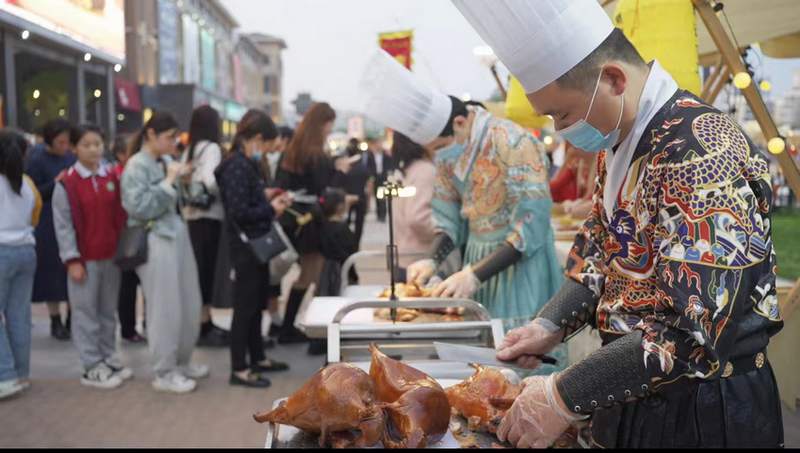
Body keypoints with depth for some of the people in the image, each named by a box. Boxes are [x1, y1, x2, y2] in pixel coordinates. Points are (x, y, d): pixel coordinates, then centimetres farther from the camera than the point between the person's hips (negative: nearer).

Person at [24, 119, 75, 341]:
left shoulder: (71, 156, 5)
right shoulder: (36, 160, -9)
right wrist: (55, 183, -22)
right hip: (48, 225, -4)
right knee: (52, 270, 3)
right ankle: (55, 321, 14)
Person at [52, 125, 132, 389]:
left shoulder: (112, 178, 7)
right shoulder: (66, 184, -7)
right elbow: (63, 225, -8)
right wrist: (72, 260, -12)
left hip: (111, 256, 5)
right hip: (84, 258, -5)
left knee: (108, 312, 13)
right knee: (86, 314, 2)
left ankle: (108, 360, 24)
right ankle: (91, 368, 10)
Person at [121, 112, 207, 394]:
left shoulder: (163, 163, 12)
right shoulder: (137, 166, -10)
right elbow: (141, 207, -19)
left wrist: (181, 181, 7)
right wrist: (170, 182, -15)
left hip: (177, 236, 8)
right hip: (155, 242, -8)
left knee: (190, 305, 13)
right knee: (165, 309, -1)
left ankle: (181, 362, 30)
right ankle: (164, 374, 13)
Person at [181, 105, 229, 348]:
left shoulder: (188, 150, 15)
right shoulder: (211, 148, -9)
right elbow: (210, 180, -22)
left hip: (191, 216, 8)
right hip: (208, 216, -8)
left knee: (198, 270, 11)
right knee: (207, 270, -3)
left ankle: (204, 323, 18)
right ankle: (204, 327, 2)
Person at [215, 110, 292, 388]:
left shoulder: (246, 164, 11)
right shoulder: (238, 167, -19)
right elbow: (238, 212, -24)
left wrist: (271, 202, 4)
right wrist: (271, 210, -13)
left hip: (257, 245, 10)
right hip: (245, 246, -10)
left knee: (257, 304, 18)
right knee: (245, 306, -1)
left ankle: (258, 358, 31)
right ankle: (239, 369, 9)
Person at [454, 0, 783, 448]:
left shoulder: (704, 155, -26)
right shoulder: (619, 140, 3)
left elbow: (695, 330, -31)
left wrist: (564, 398, -26)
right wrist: (551, 326, 0)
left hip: (702, 411, -8)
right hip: (632, 393, 8)